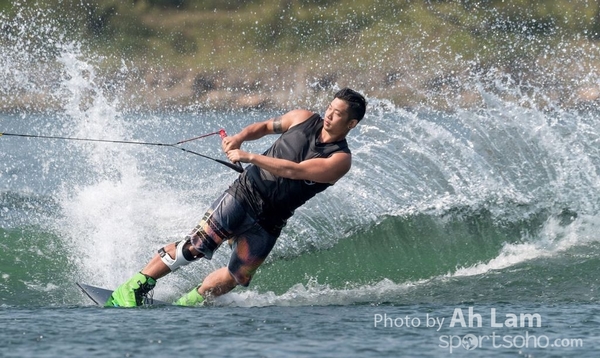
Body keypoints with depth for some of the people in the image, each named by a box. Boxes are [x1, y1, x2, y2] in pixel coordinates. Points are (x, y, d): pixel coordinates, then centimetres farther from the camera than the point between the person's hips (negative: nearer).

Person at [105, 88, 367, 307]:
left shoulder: (339, 160, -11)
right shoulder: (304, 119, 1)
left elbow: (293, 170, -22)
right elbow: (266, 127, 20)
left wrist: (248, 157, -25)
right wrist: (240, 137, 0)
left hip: (269, 223, 0)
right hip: (244, 193, 0)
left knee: (234, 278, -1)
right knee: (194, 246, -12)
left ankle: (184, 306, 17)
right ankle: (132, 290, -8)